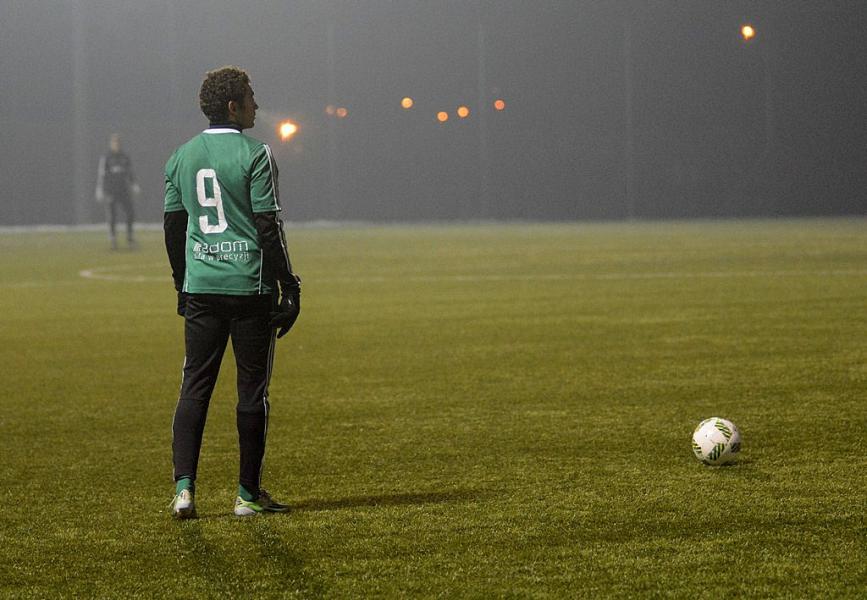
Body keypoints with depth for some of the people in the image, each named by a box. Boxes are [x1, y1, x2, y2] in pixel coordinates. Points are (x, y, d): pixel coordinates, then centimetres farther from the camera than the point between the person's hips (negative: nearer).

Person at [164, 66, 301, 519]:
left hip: (200, 290, 4)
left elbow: (172, 226, 13)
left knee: (195, 386, 6)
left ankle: (184, 487, -7)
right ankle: (248, 493, 9)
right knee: (252, 389, 4)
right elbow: (268, 226, -11)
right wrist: (288, 286, -5)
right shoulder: (254, 154, -8)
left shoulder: (181, 158, 9)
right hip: (250, 287, -4)